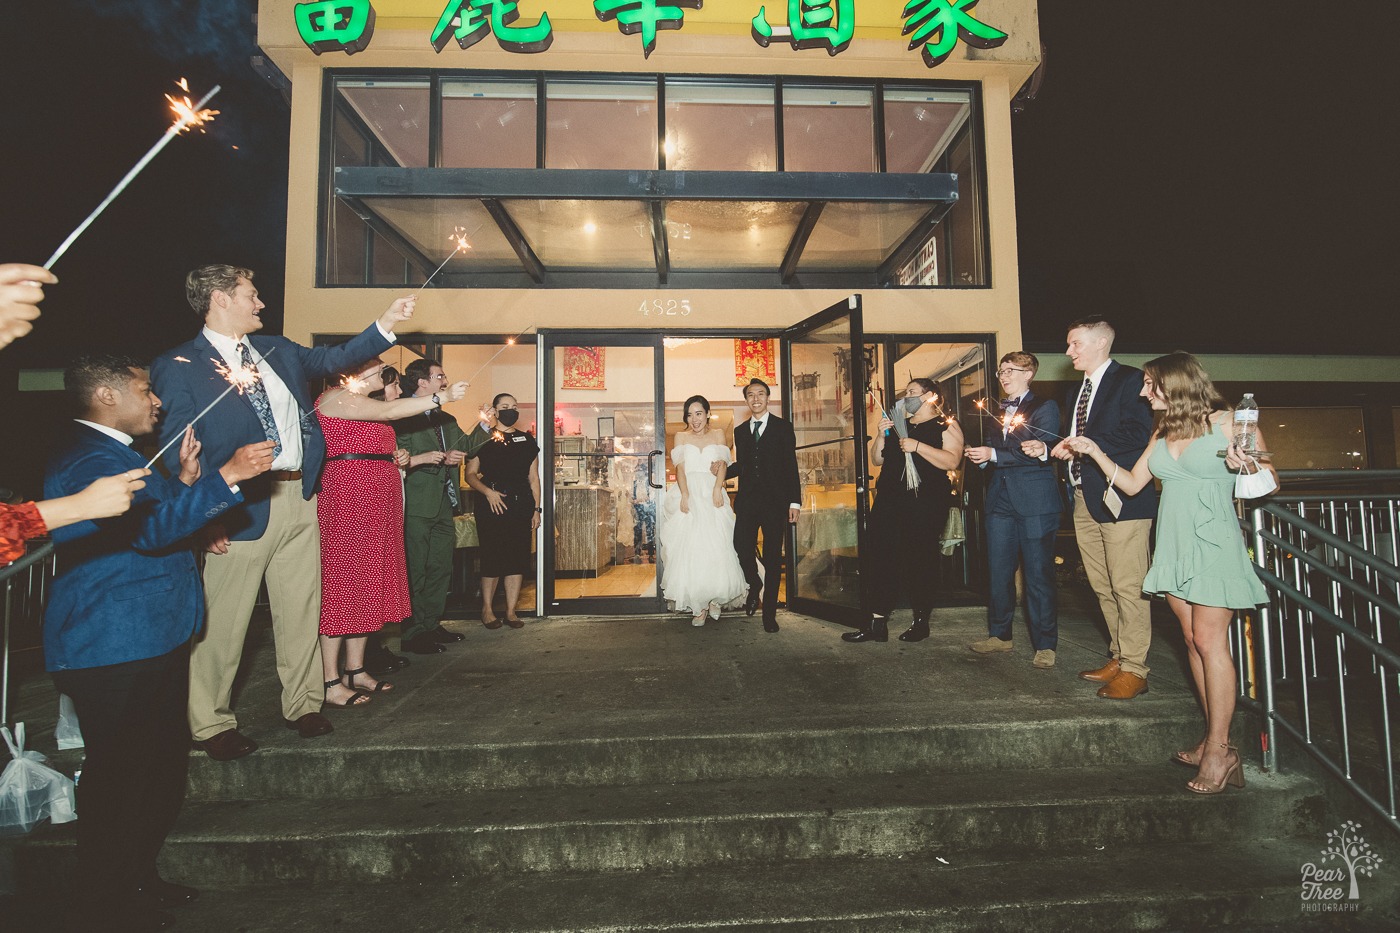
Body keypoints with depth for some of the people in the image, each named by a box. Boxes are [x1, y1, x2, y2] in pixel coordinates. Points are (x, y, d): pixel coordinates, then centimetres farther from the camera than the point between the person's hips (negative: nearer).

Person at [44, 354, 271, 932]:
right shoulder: (90, 461, -18)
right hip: (116, 652, -11)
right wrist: (226, 477, -38)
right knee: (122, 781, 1)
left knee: (163, 766, 20)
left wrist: (185, 482, 7)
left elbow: (154, 518, 21)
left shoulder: (111, 454, 17)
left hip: (151, 643, 11)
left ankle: (137, 880, 36)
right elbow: (150, 528, -33)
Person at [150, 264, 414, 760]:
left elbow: (335, 358, 22)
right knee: (223, 621, 3)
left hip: (299, 499, 6)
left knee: (301, 611, 11)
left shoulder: (279, 350, 15)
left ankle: (303, 705, 26)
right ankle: (212, 724, 21)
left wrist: (386, 324, 14)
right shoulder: (179, 366, -2)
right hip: (240, 508, -5)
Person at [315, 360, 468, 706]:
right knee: (341, 583, -7)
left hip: (374, 503, 10)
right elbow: (389, 411, -21)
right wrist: (443, 397, -21)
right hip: (348, 499, -10)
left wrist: (395, 458, 10)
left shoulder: (364, 404, 23)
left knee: (366, 584, 10)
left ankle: (355, 670, 17)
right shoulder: (336, 397, -7)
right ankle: (330, 682, -2)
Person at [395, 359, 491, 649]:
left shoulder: (446, 420, 19)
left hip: (444, 505, 9)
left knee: (441, 568, 14)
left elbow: (465, 447, 20)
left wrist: (485, 425, 8)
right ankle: (412, 634, 8)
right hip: (417, 506, -9)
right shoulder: (404, 416, -9)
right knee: (415, 571, -2)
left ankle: (432, 625, 25)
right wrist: (440, 459, -21)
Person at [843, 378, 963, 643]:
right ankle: (877, 623, 3)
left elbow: (952, 461, -13)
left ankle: (921, 622, 15)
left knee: (915, 560, -4)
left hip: (924, 502, -6)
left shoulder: (946, 426, 3)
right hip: (889, 499, 6)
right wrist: (882, 435, 4)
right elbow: (877, 460, 20)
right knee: (879, 557, -1)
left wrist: (917, 446, -18)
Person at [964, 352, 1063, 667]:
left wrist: (994, 455, -16)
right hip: (1000, 500, 6)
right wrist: (979, 455, -2)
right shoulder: (997, 411, 18)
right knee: (998, 573, 9)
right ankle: (999, 635, 22)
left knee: (1038, 575, 0)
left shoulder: (1045, 408, 0)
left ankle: (1045, 644, 11)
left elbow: (1041, 453, -12)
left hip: (1035, 502, -6)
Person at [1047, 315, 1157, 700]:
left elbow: (1137, 434, -17)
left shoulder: (1129, 380, -5)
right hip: (1084, 498, 8)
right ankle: (1118, 658, 23)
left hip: (1121, 496, -8)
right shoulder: (1077, 391, 21)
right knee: (1102, 586, 12)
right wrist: (1048, 448, 4)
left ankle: (1134, 669, 6)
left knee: (1127, 586, -3)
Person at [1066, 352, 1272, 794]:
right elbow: (1131, 484, 14)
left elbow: (1270, 477, -2)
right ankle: (1214, 739, 17)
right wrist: (1094, 452, 7)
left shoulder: (1227, 423, -4)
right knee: (1193, 641, 8)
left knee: (1209, 641, -7)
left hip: (1213, 544, -6)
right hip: (1174, 547, 6)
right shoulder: (1162, 434, 13)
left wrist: (1247, 466, -23)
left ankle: (1219, 749, 2)